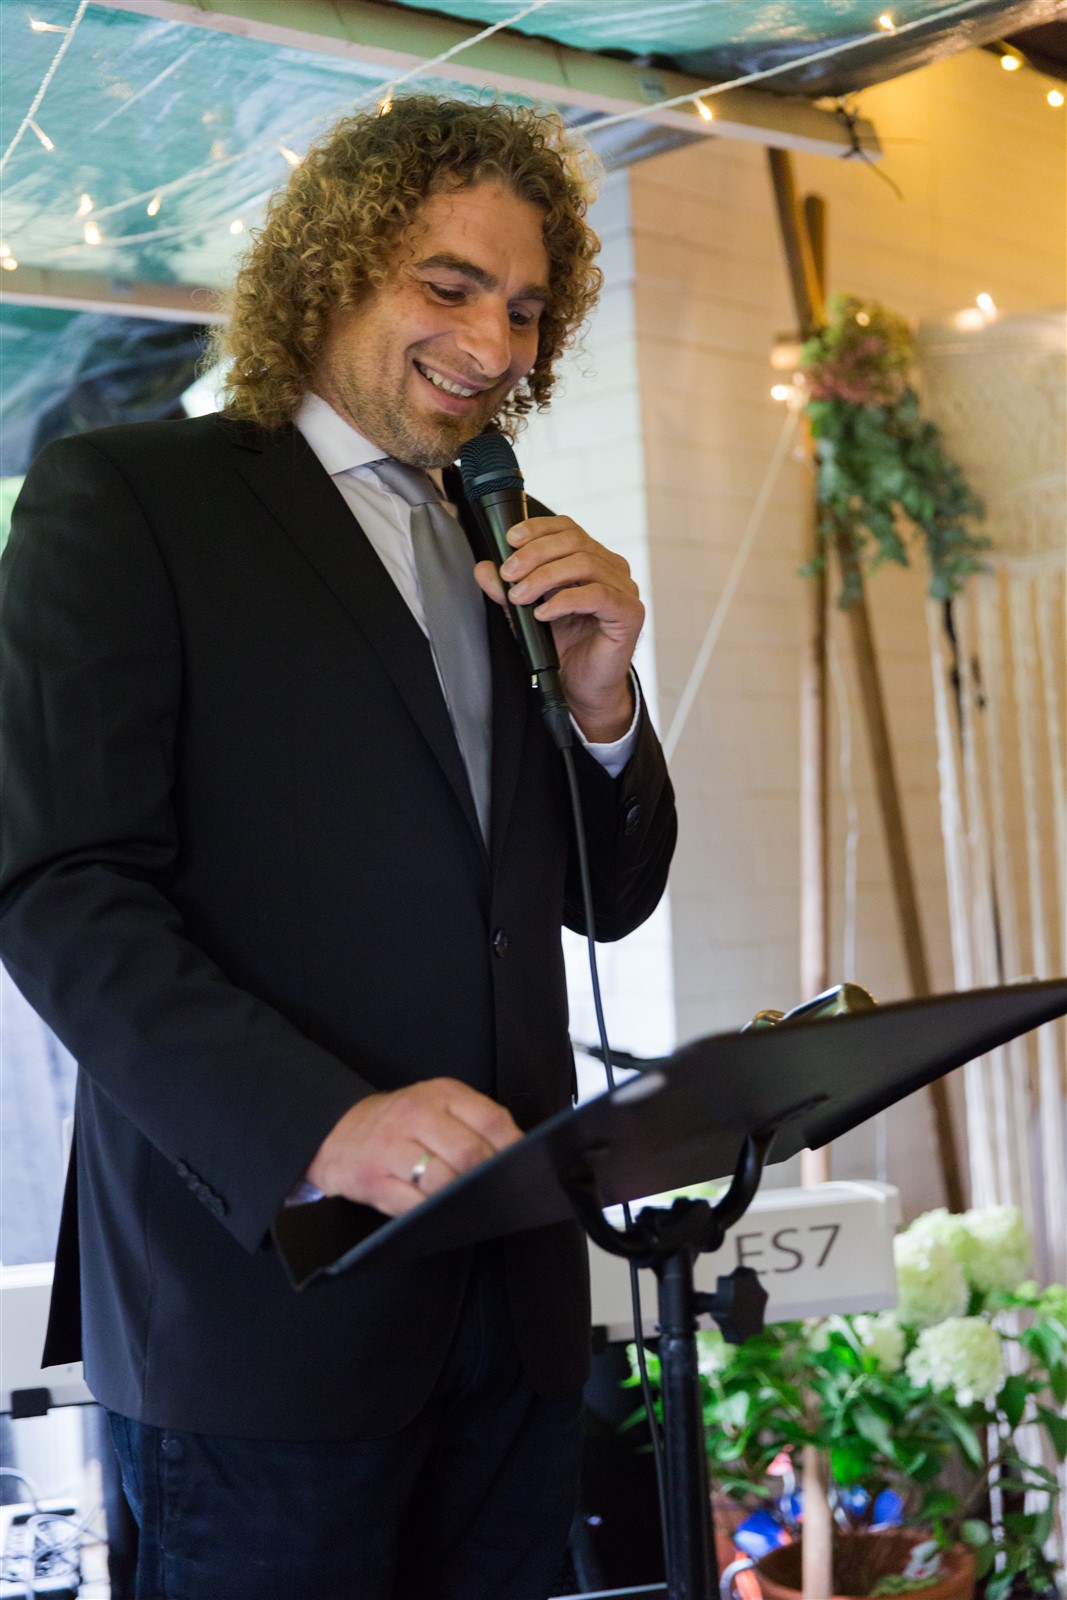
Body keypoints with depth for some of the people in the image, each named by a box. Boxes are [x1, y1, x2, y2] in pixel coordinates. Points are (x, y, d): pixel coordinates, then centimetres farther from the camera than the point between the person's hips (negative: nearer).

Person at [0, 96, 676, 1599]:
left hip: (513, 1295, 6)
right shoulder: (123, 497, -2)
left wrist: (602, 700, -2)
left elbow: (611, 898, 18)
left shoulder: (518, 552, 16)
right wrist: (322, 1125, -25)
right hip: (261, 1285, -5)